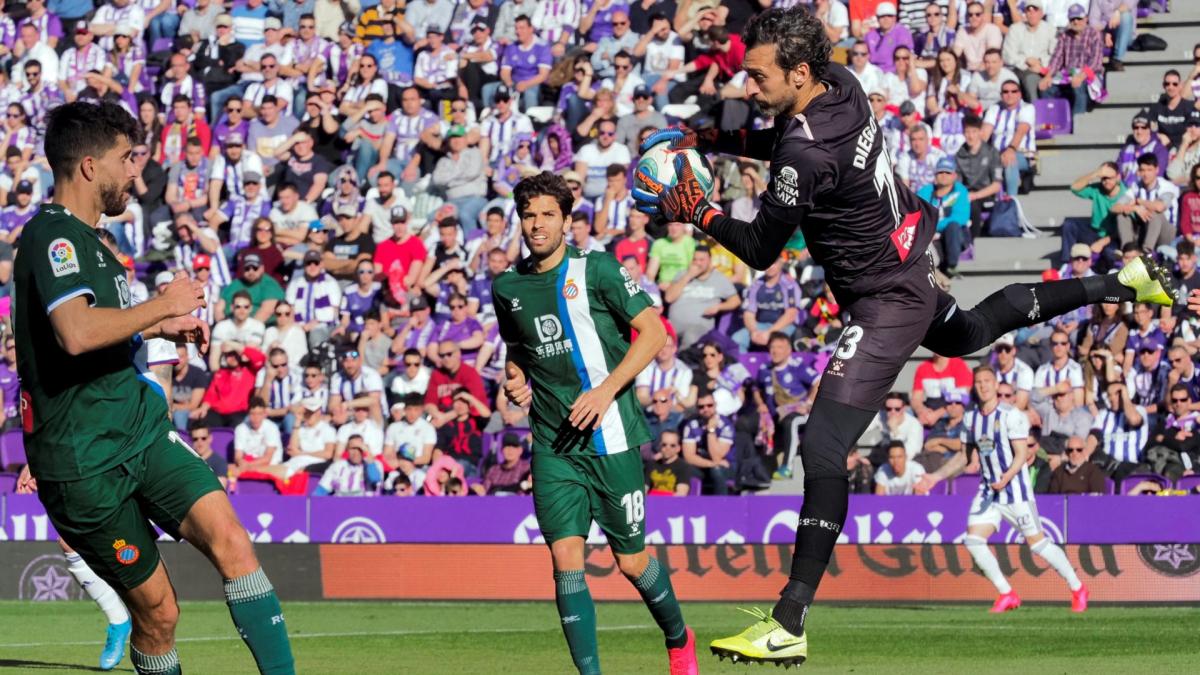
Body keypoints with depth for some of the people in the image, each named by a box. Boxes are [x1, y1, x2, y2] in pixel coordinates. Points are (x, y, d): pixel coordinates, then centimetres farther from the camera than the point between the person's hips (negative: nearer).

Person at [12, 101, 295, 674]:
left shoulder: (82, 238, 18)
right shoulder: (53, 237, -15)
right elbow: (76, 334, -33)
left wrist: (159, 328, 24)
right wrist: (162, 306, -20)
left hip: (140, 429, 8)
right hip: (85, 459, -8)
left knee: (229, 538, -14)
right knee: (156, 610, -4)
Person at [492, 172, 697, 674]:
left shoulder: (596, 270, -4)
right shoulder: (508, 287, 10)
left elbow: (653, 332, -7)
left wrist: (606, 390, -16)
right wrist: (516, 380, 4)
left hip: (612, 438, -3)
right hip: (554, 446, 3)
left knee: (632, 562, 6)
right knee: (566, 561, -11)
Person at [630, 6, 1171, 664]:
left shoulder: (809, 154, -32)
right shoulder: (841, 85, -6)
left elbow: (760, 250, -22)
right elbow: (780, 141, 16)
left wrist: (697, 210, -15)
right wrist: (706, 138, 5)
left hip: (885, 302, -10)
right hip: (908, 265, 10)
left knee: (822, 448, -16)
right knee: (967, 332, 40)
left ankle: (788, 626, -21)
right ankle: (1119, 283, 50)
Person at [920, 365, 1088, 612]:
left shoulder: (1011, 415, -12)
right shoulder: (972, 418, 8)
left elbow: (1021, 455, -15)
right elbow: (965, 455, 19)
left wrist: (1006, 478, -32)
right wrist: (937, 476, 13)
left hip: (1015, 489, -6)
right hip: (988, 490, 6)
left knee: (1037, 542, -4)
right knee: (973, 541, -8)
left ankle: (1077, 589, 12)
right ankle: (1007, 595, 2)